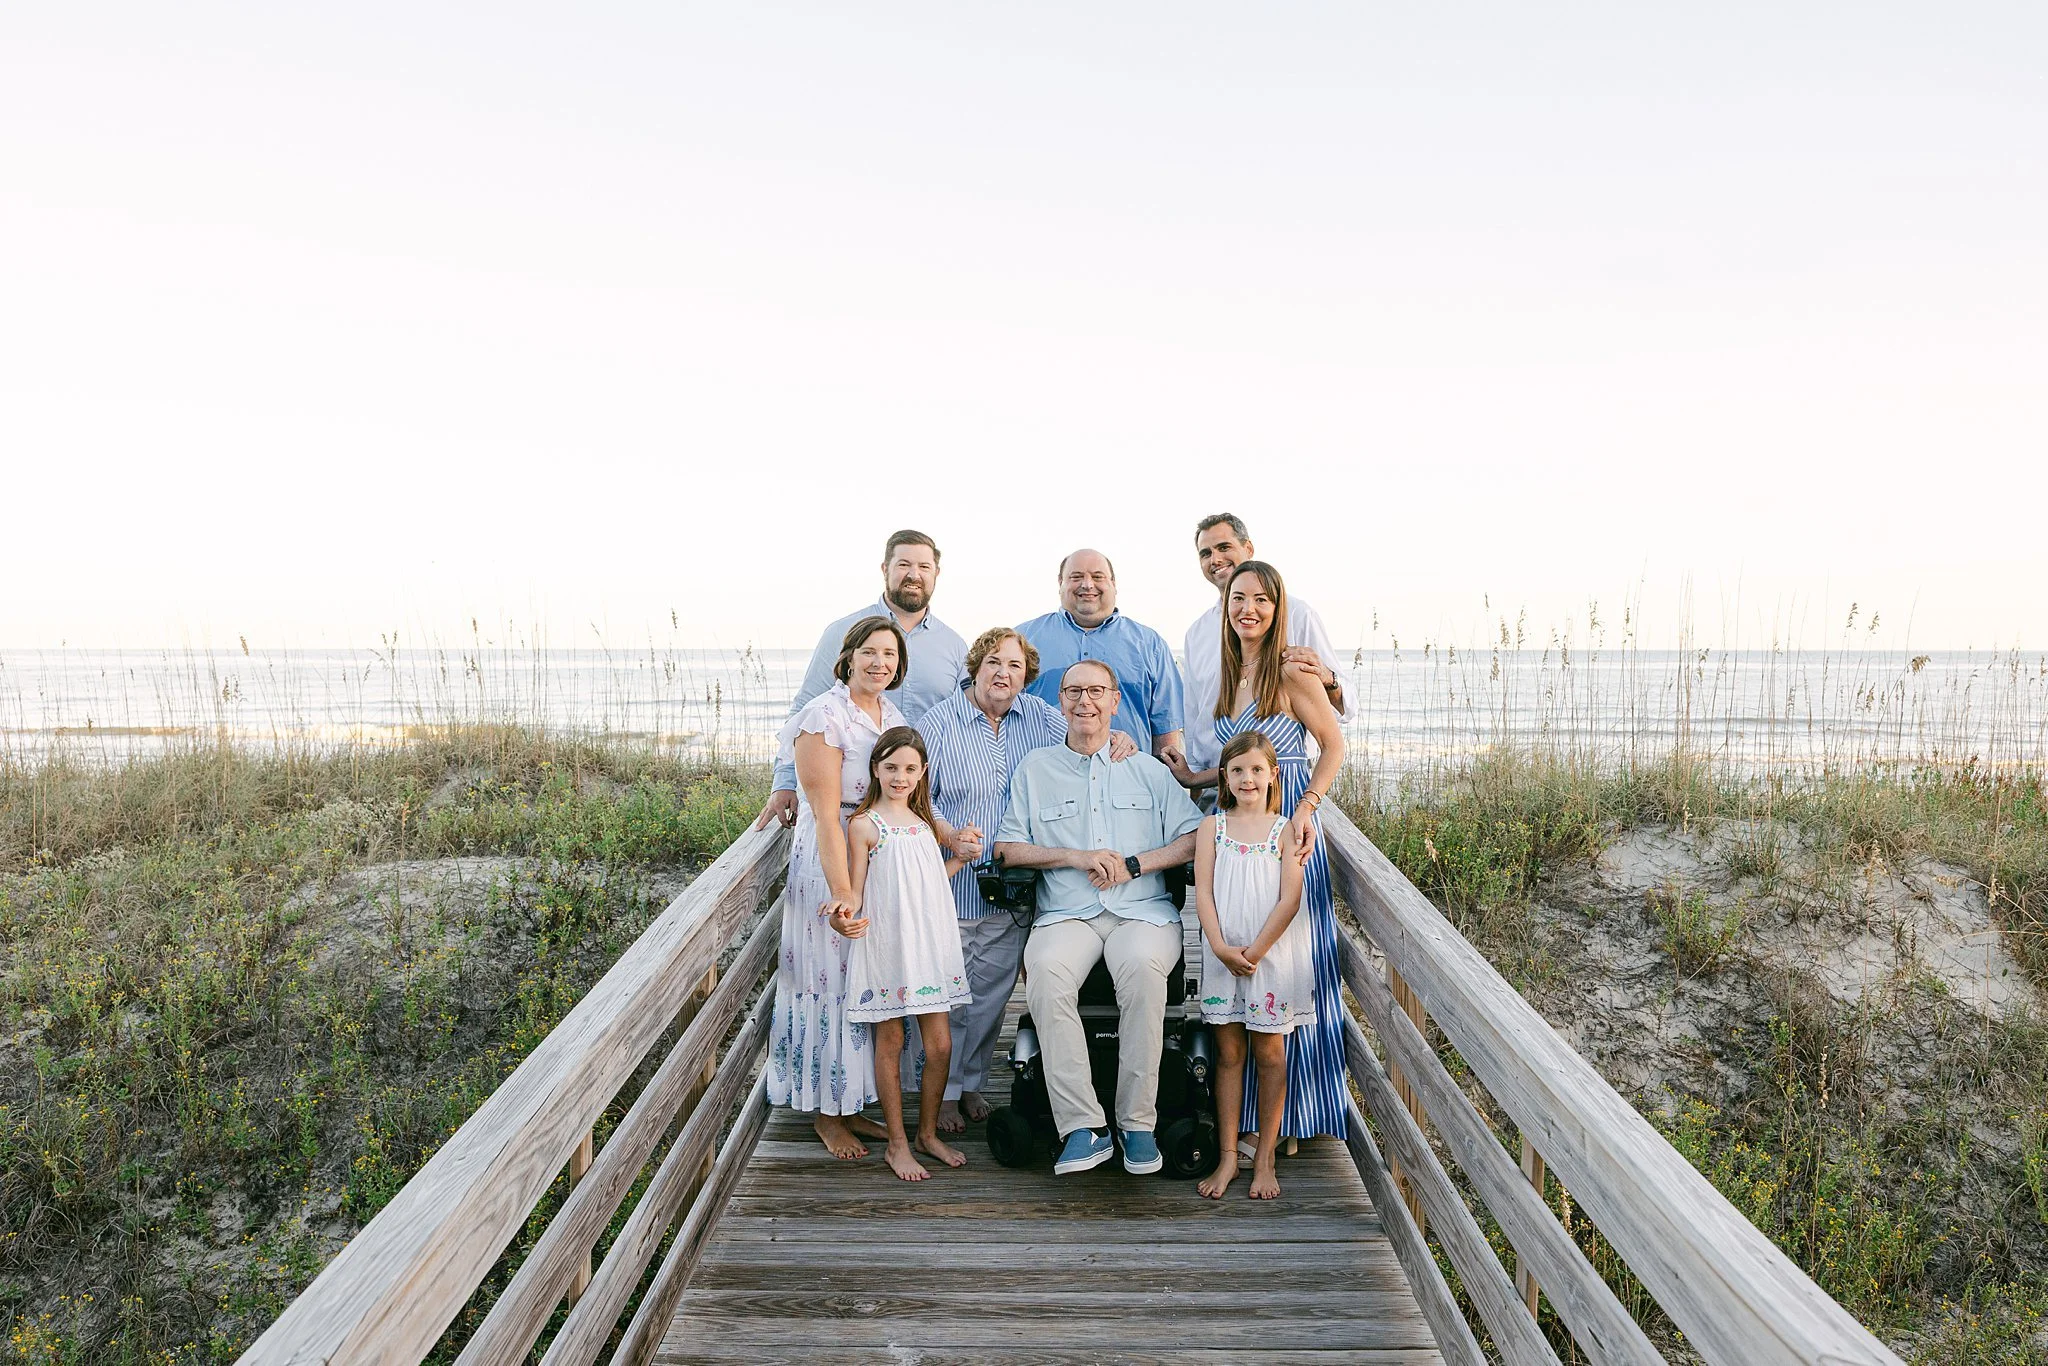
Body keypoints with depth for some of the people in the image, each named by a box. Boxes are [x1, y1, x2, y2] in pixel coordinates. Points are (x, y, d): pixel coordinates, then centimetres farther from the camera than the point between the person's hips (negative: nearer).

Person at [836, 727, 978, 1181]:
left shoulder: (926, 821, 12)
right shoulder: (864, 825, -6)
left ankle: (928, 1133, 26)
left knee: (940, 1045, 7)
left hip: (930, 942, 5)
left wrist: (958, 857, 5)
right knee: (890, 1043, 5)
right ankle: (897, 1144, 19)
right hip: (885, 945, -5)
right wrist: (846, 917, -27)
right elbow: (856, 892, -7)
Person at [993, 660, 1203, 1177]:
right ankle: (1083, 1127, -27)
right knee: (1046, 969, -33)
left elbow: (1195, 837, 9)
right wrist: (1075, 856, -5)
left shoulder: (1147, 769, 18)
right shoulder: (1034, 769, 18)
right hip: (1066, 915, 1)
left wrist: (1133, 864, -6)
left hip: (1143, 911, 0)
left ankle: (1138, 1122, -22)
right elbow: (1006, 848, 9)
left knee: (1142, 965, -34)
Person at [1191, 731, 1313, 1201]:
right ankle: (1228, 1157, 16)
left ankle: (1265, 1157, 18)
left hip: (1273, 953, -1)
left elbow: (1290, 899, -7)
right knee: (1228, 1053, 7)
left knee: (1269, 1053, 6)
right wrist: (1223, 948, -13)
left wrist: (1255, 950, -14)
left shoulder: (1284, 830, -1)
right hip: (1222, 954, 1)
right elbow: (1203, 892, -2)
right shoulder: (1212, 826, 4)